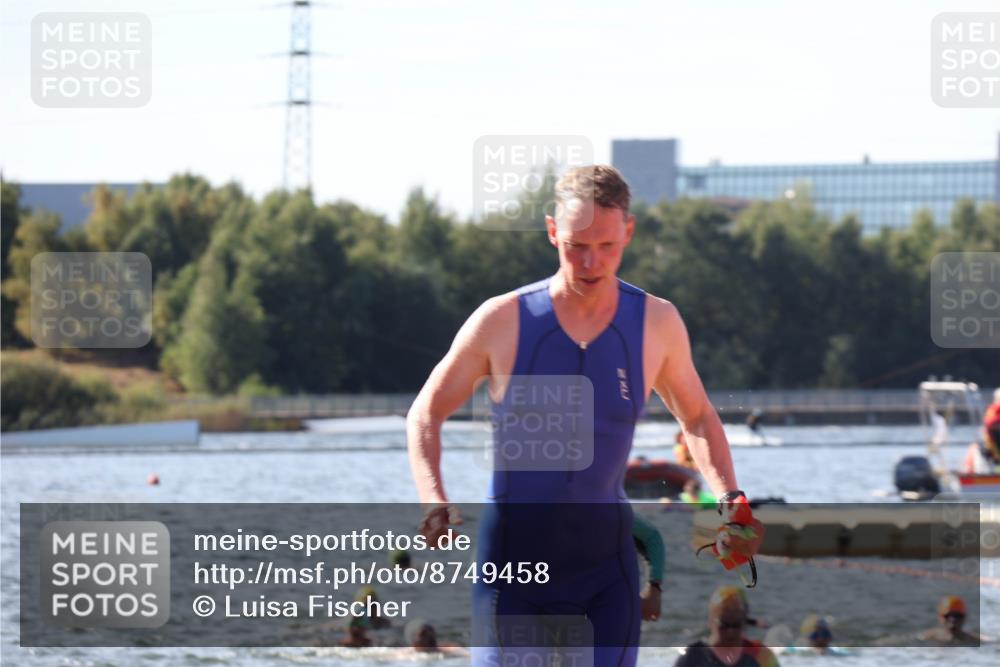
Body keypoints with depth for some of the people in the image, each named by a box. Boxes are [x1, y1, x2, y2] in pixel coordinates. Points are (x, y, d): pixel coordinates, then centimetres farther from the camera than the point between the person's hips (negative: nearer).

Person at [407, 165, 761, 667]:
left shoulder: (657, 323, 0)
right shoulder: (502, 321, -6)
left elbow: (697, 418, 18)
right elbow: (426, 414, 5)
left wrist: (728, 499, 0)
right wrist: (433, 502, -12)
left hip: (604, 557, 1)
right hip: (512, 552, -1)